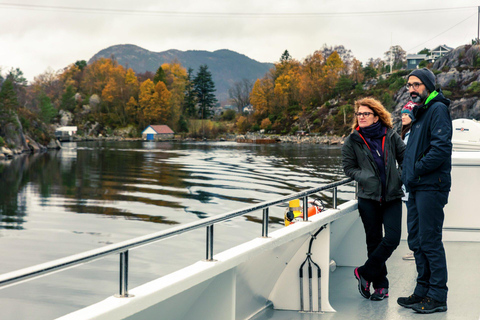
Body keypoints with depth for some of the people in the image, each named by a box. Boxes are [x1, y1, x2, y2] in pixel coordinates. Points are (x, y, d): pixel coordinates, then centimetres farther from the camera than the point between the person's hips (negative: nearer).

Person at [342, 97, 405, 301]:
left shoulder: (391, 136, 3)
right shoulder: (352, 141, 3)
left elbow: (405, 158, 11)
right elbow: (348, 167, 5)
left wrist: (401, 178, -3)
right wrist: (365, 178, -10)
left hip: (392, 196, 1)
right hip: (368, 197, 0)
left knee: (392, 239, -9)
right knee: (374, 240, 5)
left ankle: (364, 272, 9)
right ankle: (380, 284, 18)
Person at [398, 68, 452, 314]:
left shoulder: (438, 109, -10)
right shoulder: (419, 112, 20)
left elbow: (441, 148, -22)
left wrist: (416, 171, -16)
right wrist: (407, 174, 10)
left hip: (431, 186, -10)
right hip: (417, 187, 10)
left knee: (430, 242, -6)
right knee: (416, 241, 13)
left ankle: (437, 296, 2)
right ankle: (423, 291, 23)